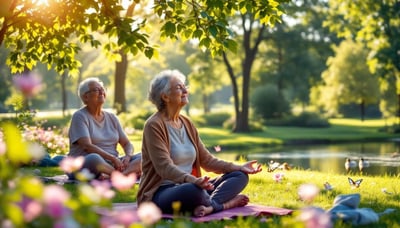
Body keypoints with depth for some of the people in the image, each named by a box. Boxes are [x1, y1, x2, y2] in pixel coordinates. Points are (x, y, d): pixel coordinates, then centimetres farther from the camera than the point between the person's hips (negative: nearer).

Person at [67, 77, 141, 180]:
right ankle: (131, 172, -30)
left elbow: (127, 144, 12)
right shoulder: (80, 116, -3)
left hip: (111, 165, 6)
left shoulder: (111, 117, 16)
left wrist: (128, 156, -12)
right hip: (85, 165, -6)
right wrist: (113, 158, -25)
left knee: (143, 157, -17)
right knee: (94, 159, -42)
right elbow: (87, 146, -17)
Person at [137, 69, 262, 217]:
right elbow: (164, 167, -22)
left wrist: (239, 167, 0)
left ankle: (209, 206, -29)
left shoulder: (187, 123, 14)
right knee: (194, 190, -41)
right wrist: (193, 181, -39)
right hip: (160, 193, -9)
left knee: (240, 176, -5)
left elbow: (206, 160, 12)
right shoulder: (154, 125, -11)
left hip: (187, 186, 9)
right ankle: (224, 203, -13)